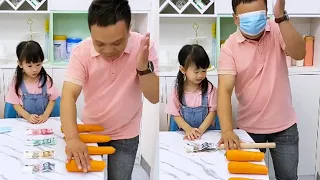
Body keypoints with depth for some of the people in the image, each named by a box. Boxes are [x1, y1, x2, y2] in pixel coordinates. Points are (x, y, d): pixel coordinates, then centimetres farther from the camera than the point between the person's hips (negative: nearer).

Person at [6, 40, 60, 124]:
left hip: (44, 120, 0)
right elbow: (15, 104, 0)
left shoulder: (46, 79, 0)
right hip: (24, 120, 0)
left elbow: (52, 100, 4)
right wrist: (28, 116, -14)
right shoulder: (17, 82, -1)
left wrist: (45, 115, -10)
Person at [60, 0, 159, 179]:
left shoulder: (144, 46, -19)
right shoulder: (81, 51, -19)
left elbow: (155, 97, -18)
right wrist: (72, 138, -42)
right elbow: (69, 96, -26)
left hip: (125, 137, -1)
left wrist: (143, 67, -37)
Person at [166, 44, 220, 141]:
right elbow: (175, 114, 0)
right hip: (185, 132, -1)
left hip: (208, 130, 1)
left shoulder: (209, 88, -3)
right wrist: (189, 129, -14)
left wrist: (200, 130, -13)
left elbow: (212, 111, -3)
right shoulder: (178, 90, -2)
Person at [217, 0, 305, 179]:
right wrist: (227, 130, -35)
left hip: (284, 125, 1)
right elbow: (225, 90, -22)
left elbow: (299, 54, -24)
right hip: (249, 127, -1)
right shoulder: (230, 47, -14)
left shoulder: (278, 30, -7)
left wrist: (281, 17, -35)